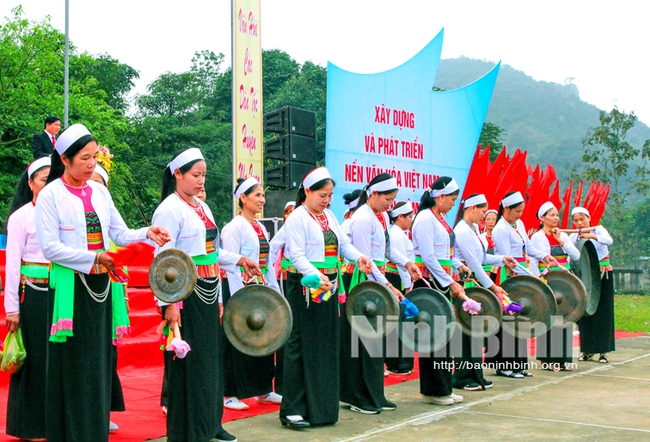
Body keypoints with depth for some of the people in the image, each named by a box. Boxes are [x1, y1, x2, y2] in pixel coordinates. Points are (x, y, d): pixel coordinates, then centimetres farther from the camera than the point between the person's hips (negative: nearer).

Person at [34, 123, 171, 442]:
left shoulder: (100, 192, 11)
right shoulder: (50, 195, -5)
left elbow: (120, 234, 10)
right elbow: (50, 247, -11)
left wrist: (147, 234, -8)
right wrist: (93, 258, -17)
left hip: (100, 286, 5)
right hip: (70, 288, -5)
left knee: (99, 363, 9)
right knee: (73, 366, -1)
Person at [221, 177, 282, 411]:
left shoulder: (261, 228, 14)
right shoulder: (235, 227, -11)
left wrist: (274, 290, 13)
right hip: (240, 289, -8)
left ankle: (264, 390, 22)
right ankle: (229, 394, 7)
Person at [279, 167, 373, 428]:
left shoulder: (329, 216, 14)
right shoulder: (298, 217, -9)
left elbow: (344, 244, 12)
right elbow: (297, 255, -17)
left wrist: (358, 258, -8)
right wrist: (316, 276, -32)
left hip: (328, 287, 8)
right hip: (305, 288, -8)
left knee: (327, 345, 11)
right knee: (302, 346, -5)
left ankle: (321, 405, 22)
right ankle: (293, 410, 2)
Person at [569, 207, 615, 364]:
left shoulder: (598, 229, -4)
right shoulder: (573, 237, 3)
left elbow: (609, 241, -26)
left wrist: (593, 236, -40)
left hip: (603, 276, -2)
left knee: (603, 313, -1)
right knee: (584, 312, 3)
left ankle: (603, 350, 3)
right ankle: (587, 349, 12)